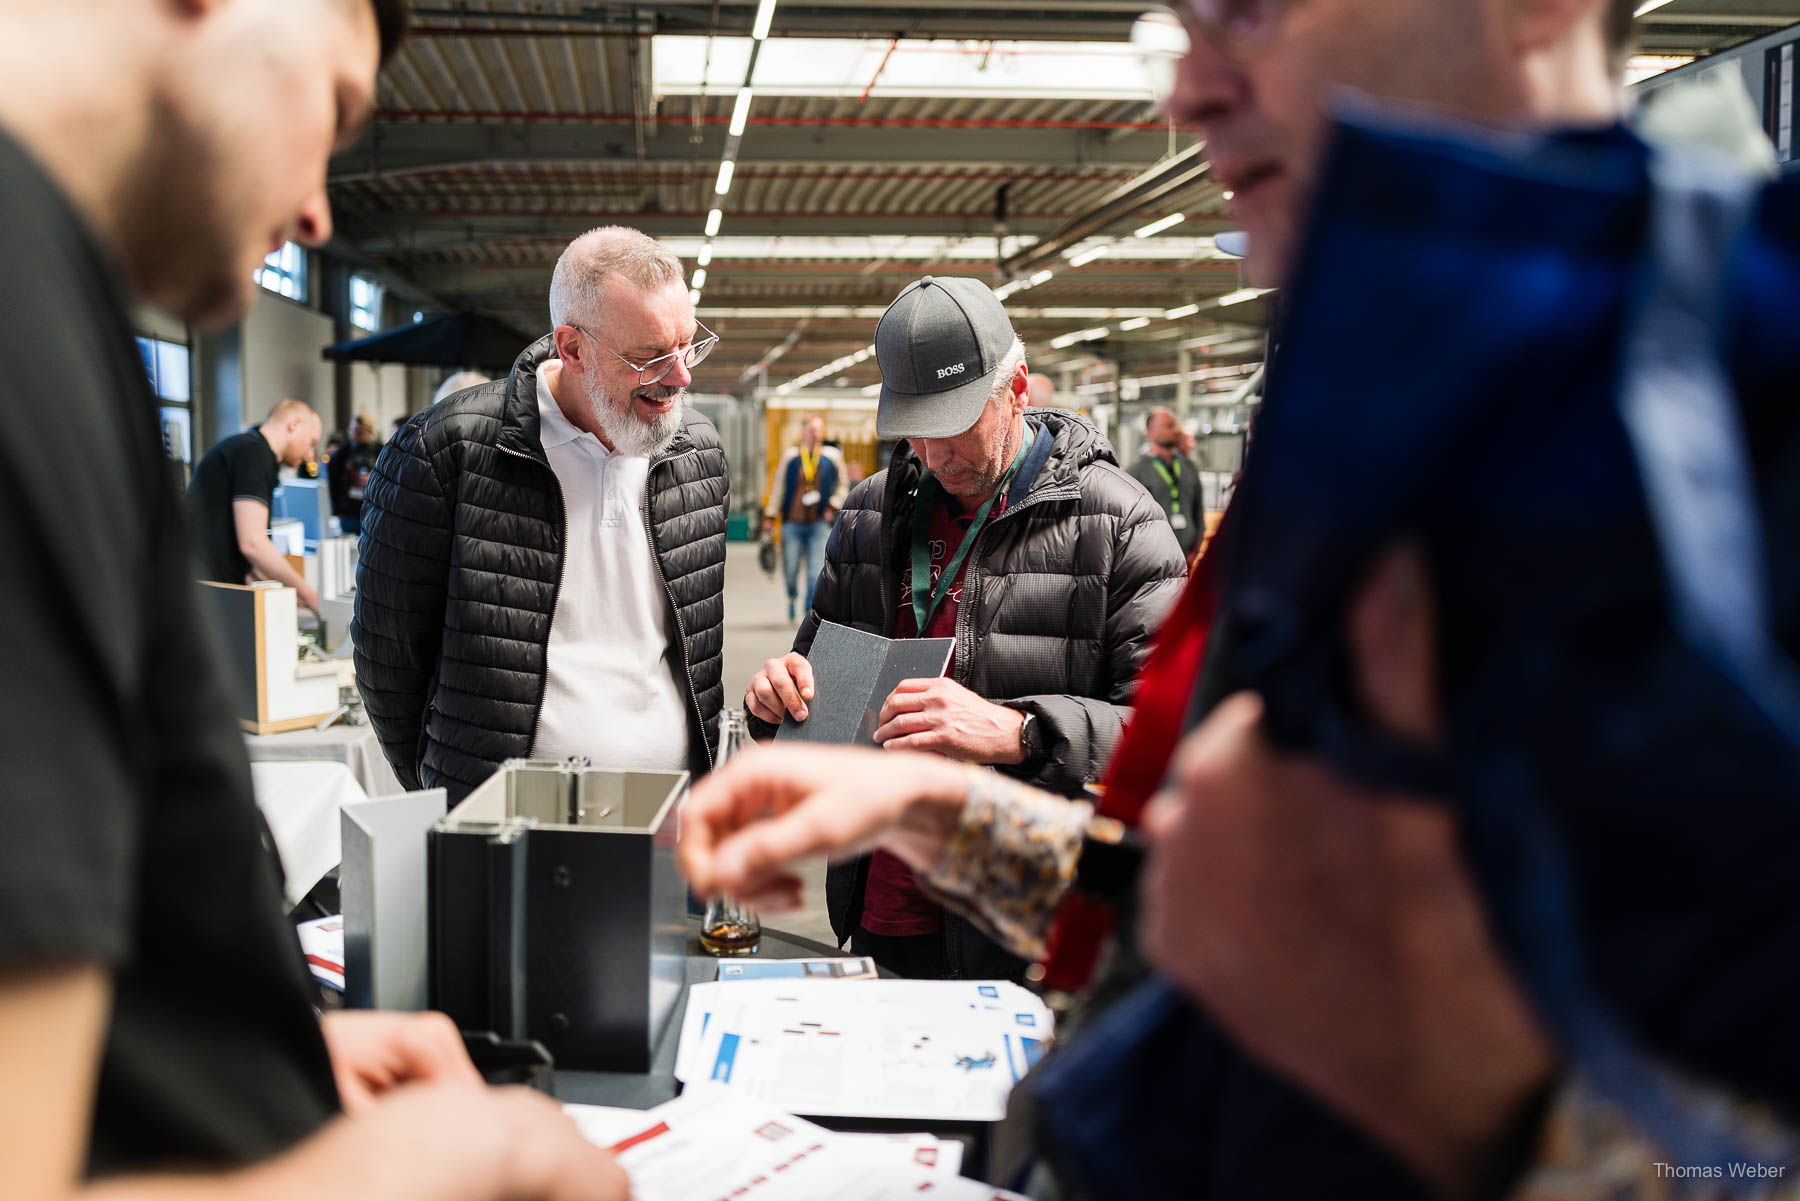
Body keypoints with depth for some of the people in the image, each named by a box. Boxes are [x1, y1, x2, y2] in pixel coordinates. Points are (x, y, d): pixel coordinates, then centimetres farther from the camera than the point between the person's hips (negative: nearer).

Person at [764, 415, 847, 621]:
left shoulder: (832, 456, 5)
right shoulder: (790, 456, 4)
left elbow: (843, 484, 17)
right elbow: (778, 487, 9)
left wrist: (833, 507, 3)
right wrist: (770, 516, 5)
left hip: (819, 523, 0)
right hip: (793, 522, 0)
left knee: (816, 570, -8)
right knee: (790, 569, 2)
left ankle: (811, 611, -3)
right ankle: (792, 597, 33)